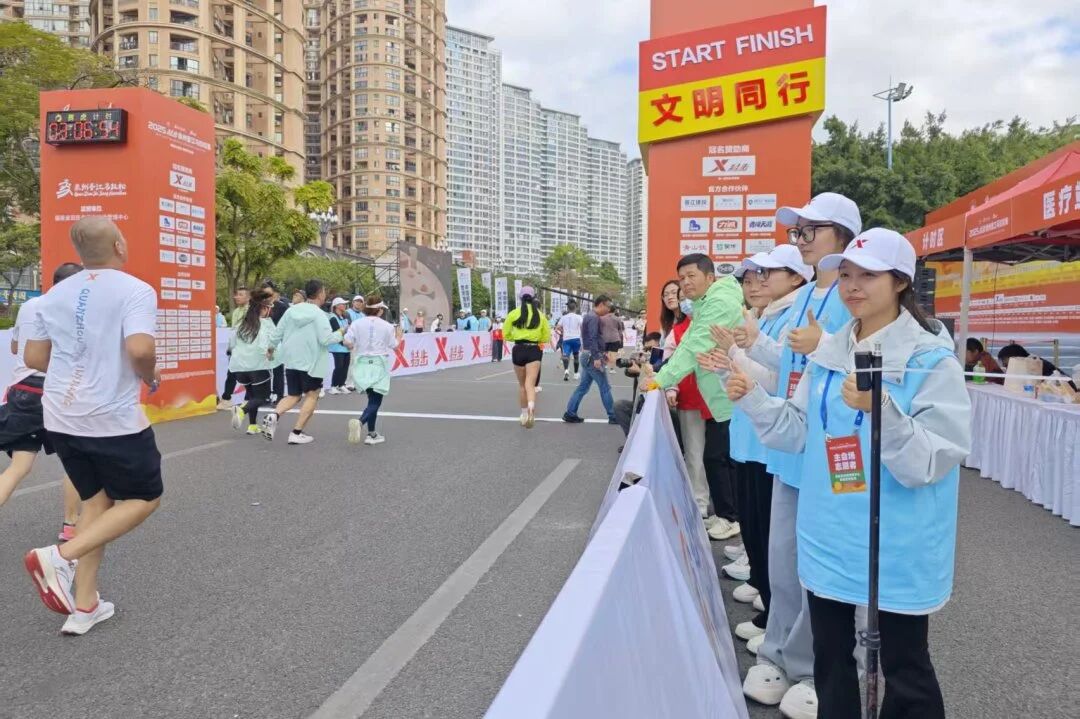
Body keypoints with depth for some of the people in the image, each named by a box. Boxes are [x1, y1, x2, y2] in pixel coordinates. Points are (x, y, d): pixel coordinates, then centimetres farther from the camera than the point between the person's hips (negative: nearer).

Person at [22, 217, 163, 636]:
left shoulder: (56, 294, 9)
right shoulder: (135, 290, -12)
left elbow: (33, 357, 12)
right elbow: (140, 349, -27)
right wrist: (151, 377, -7)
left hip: (61, 418, 7)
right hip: (114, 419, -7)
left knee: (96, 499, 19)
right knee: (145, 499, 11)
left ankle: (84, 606, 18)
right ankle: (60, 557, -7)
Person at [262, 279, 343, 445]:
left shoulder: (292, 310, 6)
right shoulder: (319, 315, -12)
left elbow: (276, 333, 9)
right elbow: (326, 339, -20)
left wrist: (272, 347, 28)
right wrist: (340, 334, -2)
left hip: (291, 361, 6)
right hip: (311, 363, -6)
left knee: (294, 396, 17)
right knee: (312, 396, 9)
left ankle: (274, 416, -9)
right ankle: (297, 433, 5)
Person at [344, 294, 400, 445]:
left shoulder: (357, 323, -2)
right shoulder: (387, 326, -6)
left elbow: (347, 343, -7)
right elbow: (393, 346, 2)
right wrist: (398, 337, 23)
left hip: (362, 364, 4)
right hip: (379, 365, -4)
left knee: (373, 399, 16)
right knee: (375, 401, 0)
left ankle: (372, 434, 16)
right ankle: (360, 422, -29)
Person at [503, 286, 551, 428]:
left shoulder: (513, 313, -2)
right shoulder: (540, 315, 2)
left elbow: (506, 334, 3)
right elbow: (546, 337, 8)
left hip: (518, 350, 0)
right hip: (534, 350, 0)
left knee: (522, 384, 16)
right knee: (530, 383, -8)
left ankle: (524, 414, 27)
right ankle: (531, 409, -35)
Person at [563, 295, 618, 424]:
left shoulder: (591, 316, 17)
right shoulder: (594, 318, -15)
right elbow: (592, 339, -23)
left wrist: (603, 352, 24)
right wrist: (597, 357, -27)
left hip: (588, 357, 10)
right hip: (592, 357, -10)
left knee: (583, 387, 10)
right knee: (605, 387, -2)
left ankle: (570, 414, 11)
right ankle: (613, 416, 5)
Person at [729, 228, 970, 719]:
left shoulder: (931, 360, -13)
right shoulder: (828, 352, 4)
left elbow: (928, 465, -20)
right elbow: (800, 434, 6)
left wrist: (883, 412, -35)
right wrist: (752, 399, -8)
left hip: (897, 548, -5)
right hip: (829, 539, 5)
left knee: (904, 669, 13)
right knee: (830, 658, 20)